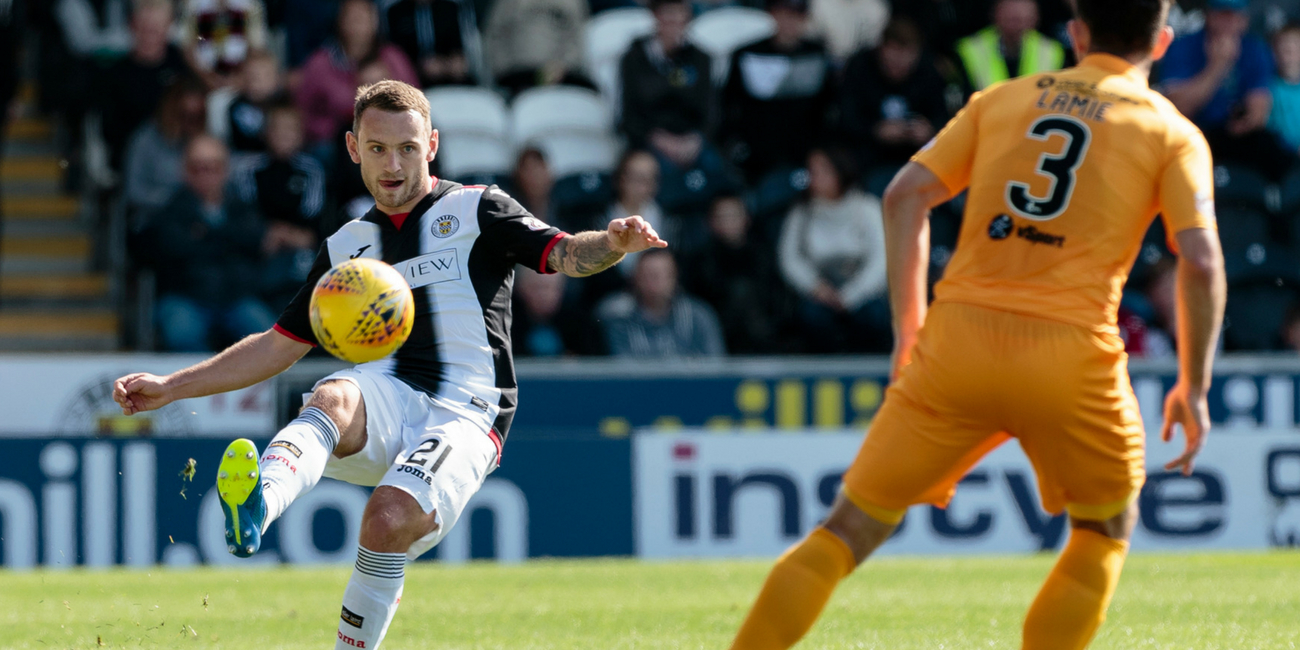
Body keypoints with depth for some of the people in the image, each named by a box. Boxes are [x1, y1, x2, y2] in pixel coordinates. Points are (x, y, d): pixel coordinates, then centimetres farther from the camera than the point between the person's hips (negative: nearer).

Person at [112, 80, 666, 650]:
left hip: (463, 413, -3)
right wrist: (171, 386, 23)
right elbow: (279, 346, 29)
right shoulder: (348, 246, 24)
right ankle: (257, 507, -64)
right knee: (333, 398, -34)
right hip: (384, 401, 3)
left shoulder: (475, 210, 12)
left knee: (391, 518, -31)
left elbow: (564, 254, -2)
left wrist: (613, 244, -26)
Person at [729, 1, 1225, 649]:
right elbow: (1200, 261, -4)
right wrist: (1193, 387, 5)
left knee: (850, 529, 8)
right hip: (1072, 357, -2)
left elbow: (905, 195, 8)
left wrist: (908, 329, 12)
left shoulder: (1001, 99, 17)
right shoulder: (1173, 133, 8)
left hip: (959, 338, 2)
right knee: (1105, 533, 23)